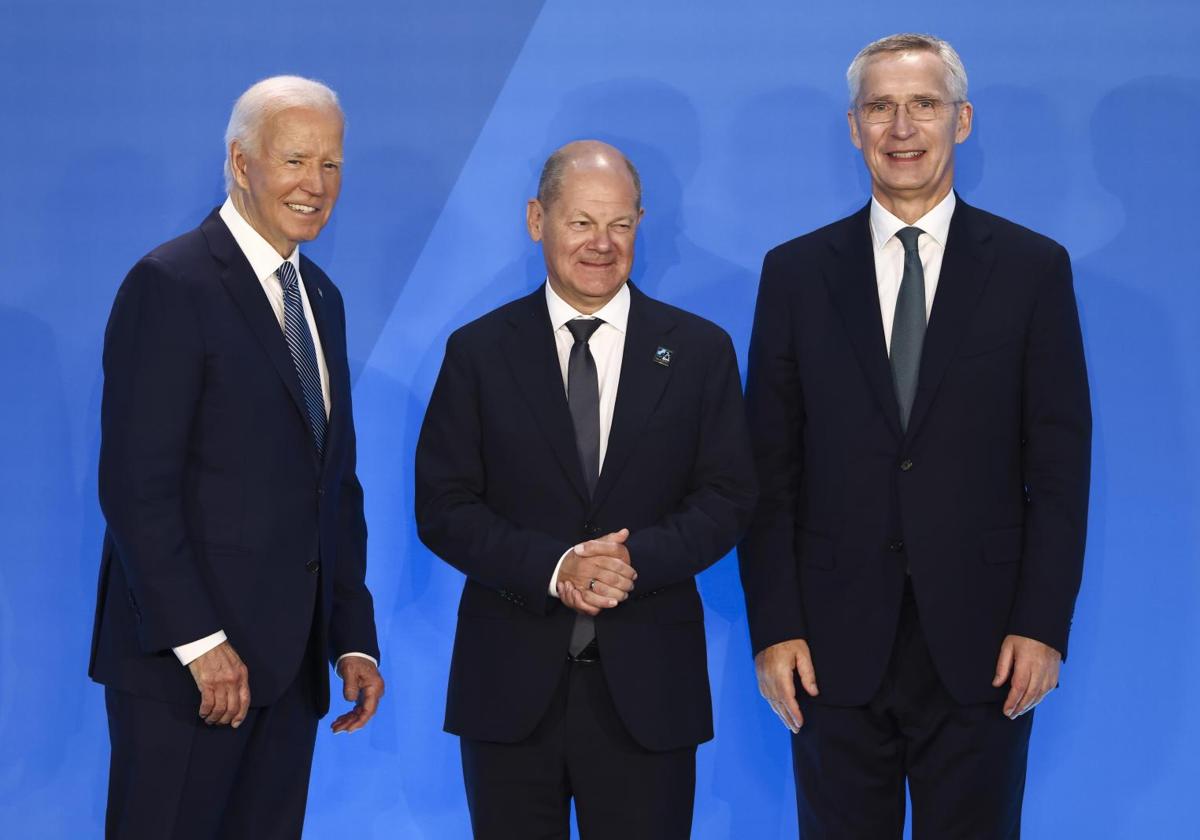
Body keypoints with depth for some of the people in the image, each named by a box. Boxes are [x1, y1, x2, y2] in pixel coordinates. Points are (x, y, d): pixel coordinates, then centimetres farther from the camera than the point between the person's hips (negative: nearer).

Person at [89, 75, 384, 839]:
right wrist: (198, 641, -19)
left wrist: (354, 639, 12)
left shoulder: (321, 298, 16)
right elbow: (136, 483, -15)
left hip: (290, 662, 7)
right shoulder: (170, 285, -9)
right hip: (185, 659, -7)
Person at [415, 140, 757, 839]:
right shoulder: (479, 353, 4)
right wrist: (552, 567, -15)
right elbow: (444, 506, 0)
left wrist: (637, 558, -16)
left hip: (646, 683, 0)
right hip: (510, 679, 0)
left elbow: (727, 498, 2)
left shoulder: (700, 350, 5)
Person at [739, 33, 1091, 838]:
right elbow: (769, 469, 3)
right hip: (836, 646, 1)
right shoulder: (796, 272, 5)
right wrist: (774, 627, -3)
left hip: (981, 648, -1)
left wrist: (1043, 624, -6)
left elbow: (1060, 462, 1)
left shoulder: (1032, 267, 2)